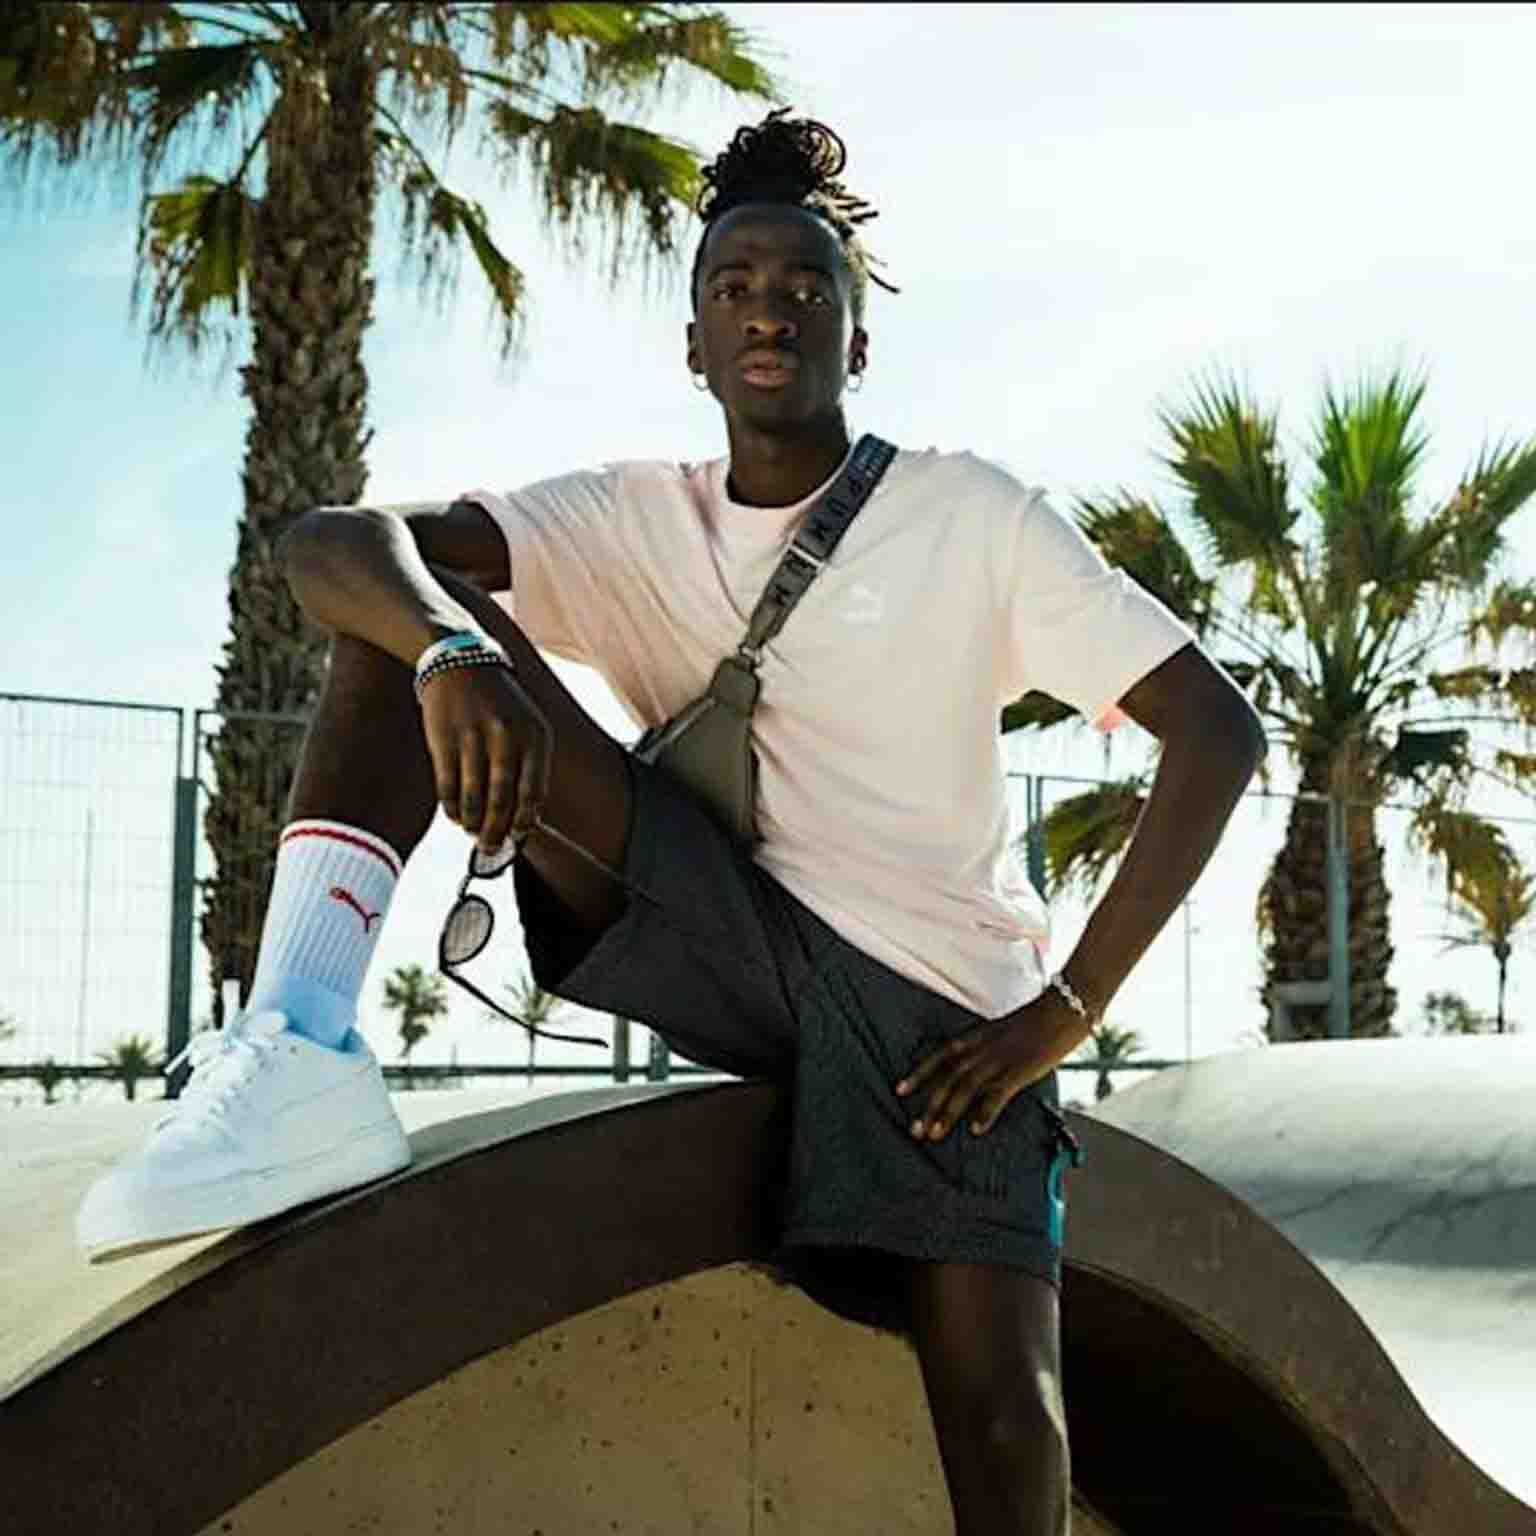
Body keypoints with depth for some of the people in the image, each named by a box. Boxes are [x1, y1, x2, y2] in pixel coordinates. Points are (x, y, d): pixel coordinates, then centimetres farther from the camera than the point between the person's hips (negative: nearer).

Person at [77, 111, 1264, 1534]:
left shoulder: (973, 517, -1)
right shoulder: (634, 520, 6)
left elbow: (1218, 732, -6)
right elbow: (325, 540, -10)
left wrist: (1066, 1011, -13)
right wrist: (451, 648, -35)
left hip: (936, 993, -2)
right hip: (720, 933, 2)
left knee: (1002, 1411, -24)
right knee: (410, 603, -11)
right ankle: (302, 1046, -31)